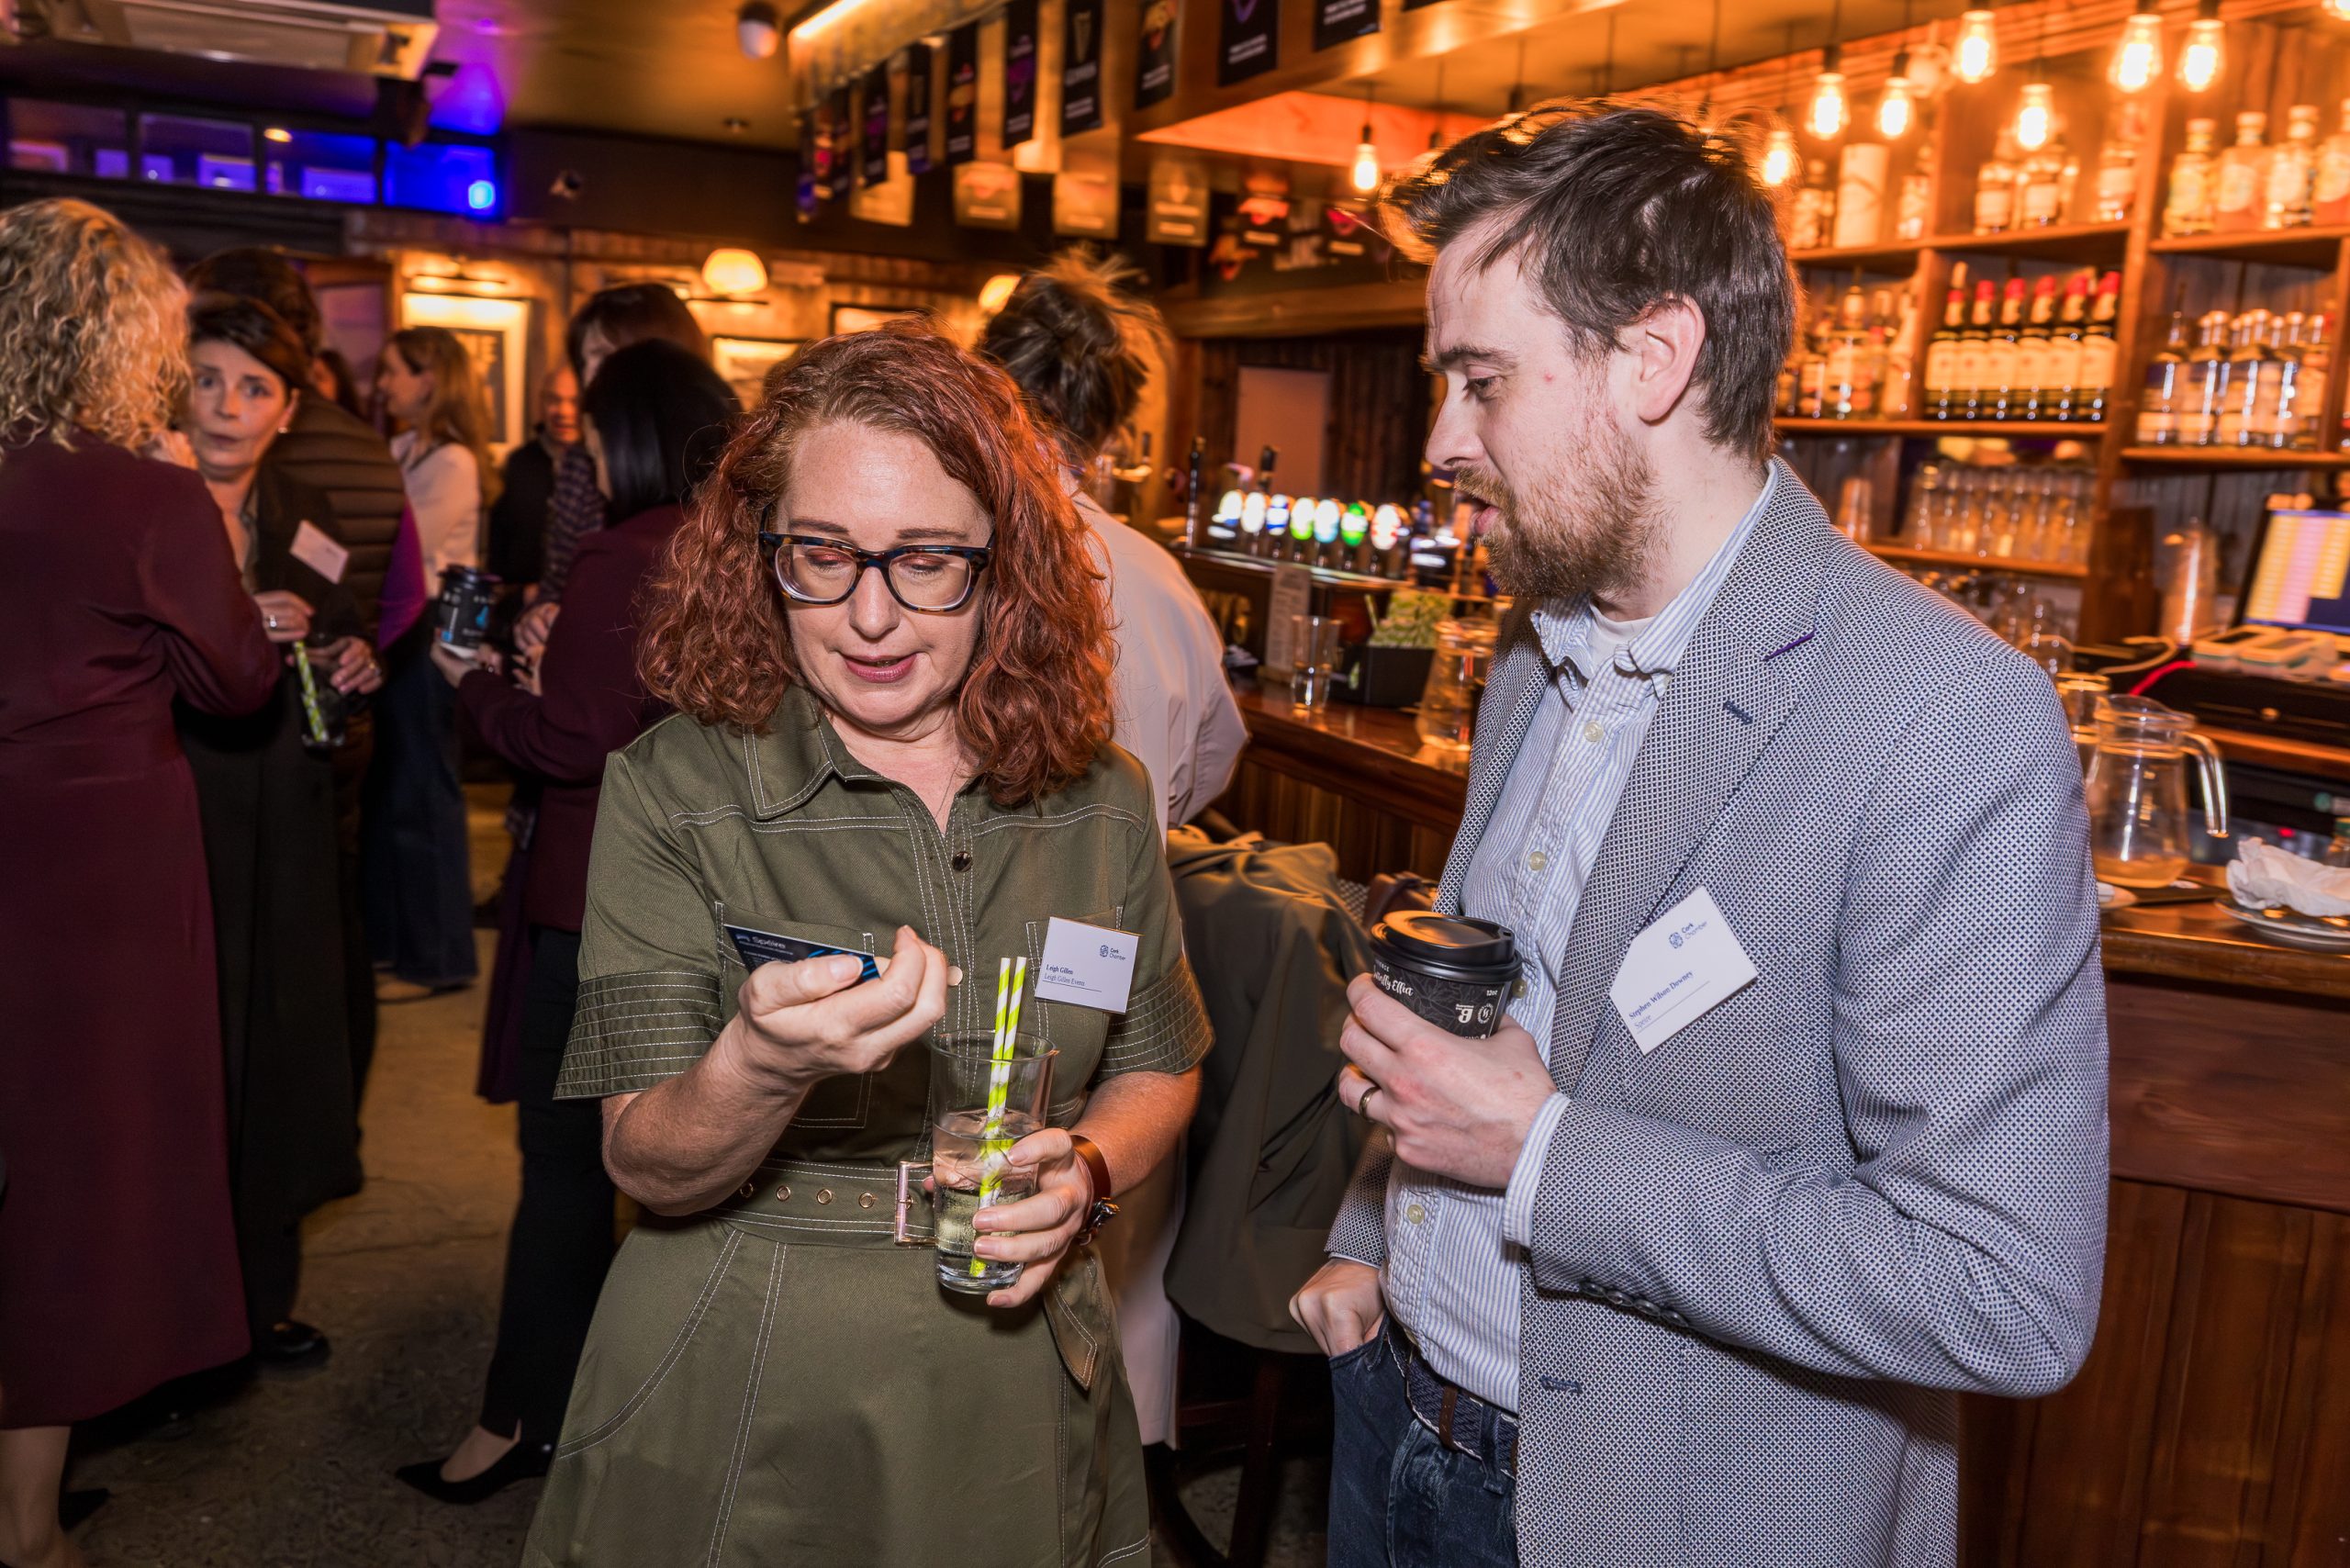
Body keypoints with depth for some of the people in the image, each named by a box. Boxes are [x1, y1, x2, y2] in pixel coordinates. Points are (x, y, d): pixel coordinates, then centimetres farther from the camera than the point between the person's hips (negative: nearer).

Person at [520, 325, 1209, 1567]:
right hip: (735, 1432, -2)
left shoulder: (1098, 800, -3)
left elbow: (1157, 1068, 9)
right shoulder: (674, 791, -12)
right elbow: (649, 1168, -15)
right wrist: (763, 1067, -36)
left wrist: (1083, 1172, -12)